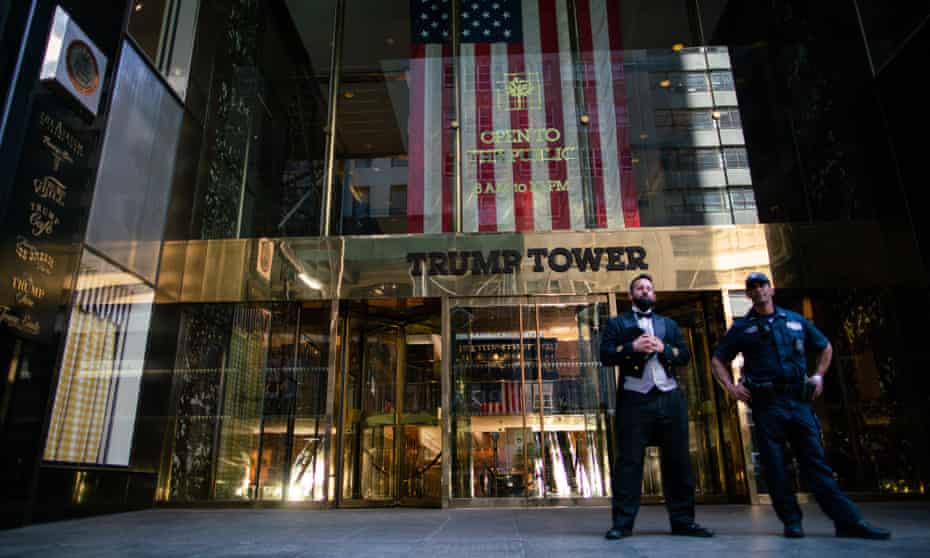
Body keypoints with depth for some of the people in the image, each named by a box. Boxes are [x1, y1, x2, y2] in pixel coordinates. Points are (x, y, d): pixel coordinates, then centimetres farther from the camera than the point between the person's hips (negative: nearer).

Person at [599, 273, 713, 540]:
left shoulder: (669, 324, 21)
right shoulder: (617, 323, 11)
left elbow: (684, 355, 11)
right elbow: (605, 355, -1)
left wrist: (663, 348, -8)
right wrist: (632, 347, -14)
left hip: (669, 397, 4)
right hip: (635, 399, -3)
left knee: (677, 460, 5)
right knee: (629, 460, -4)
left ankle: (683, 521, 15)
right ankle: (622, 523, -1)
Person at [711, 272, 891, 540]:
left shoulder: (796, 320, 14)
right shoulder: (742, 327, 8)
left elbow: (825, 347, 27)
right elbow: (718, 360, 12)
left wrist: (818, 375, 14)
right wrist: (730, 387, -2)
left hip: (799, 400, 2)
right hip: (766, 404, -2)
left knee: (816, 461, 1)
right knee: (775, 465, 0)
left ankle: (848, 521, 2)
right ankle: (792, 522, 9)